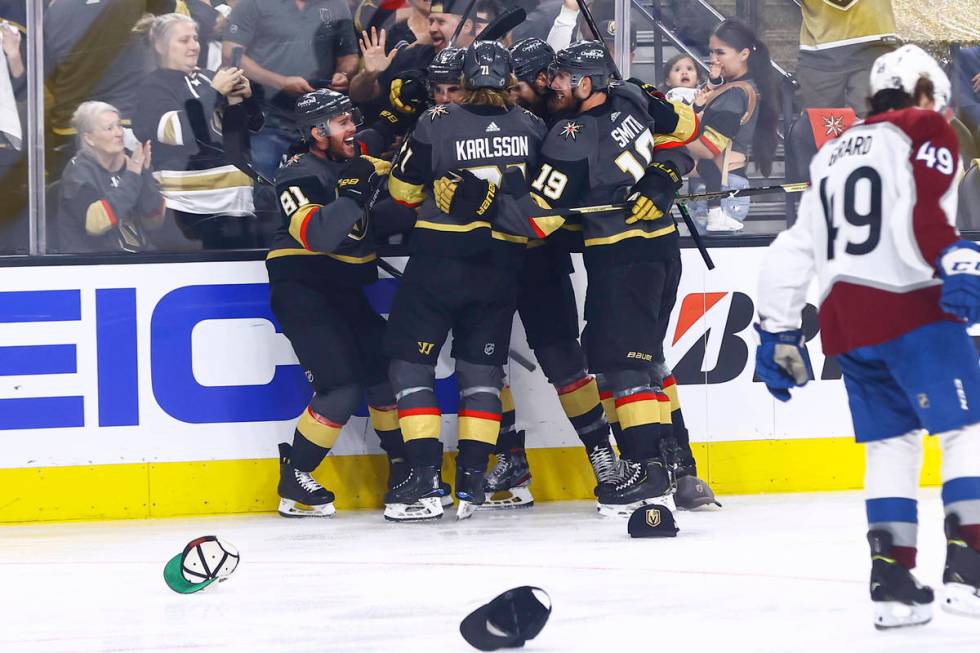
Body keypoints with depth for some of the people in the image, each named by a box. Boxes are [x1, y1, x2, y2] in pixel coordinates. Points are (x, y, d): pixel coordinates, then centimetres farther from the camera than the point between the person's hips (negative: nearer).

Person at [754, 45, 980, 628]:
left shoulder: (833, 156, 25)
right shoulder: (926, 132, 3)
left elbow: (793, 248, 24)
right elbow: (924, 214, -17)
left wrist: (779, 332, 28)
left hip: (844, 318, 7)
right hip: (909, 305, -7)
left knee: (891, 441, 14)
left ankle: (892, 578, 7)